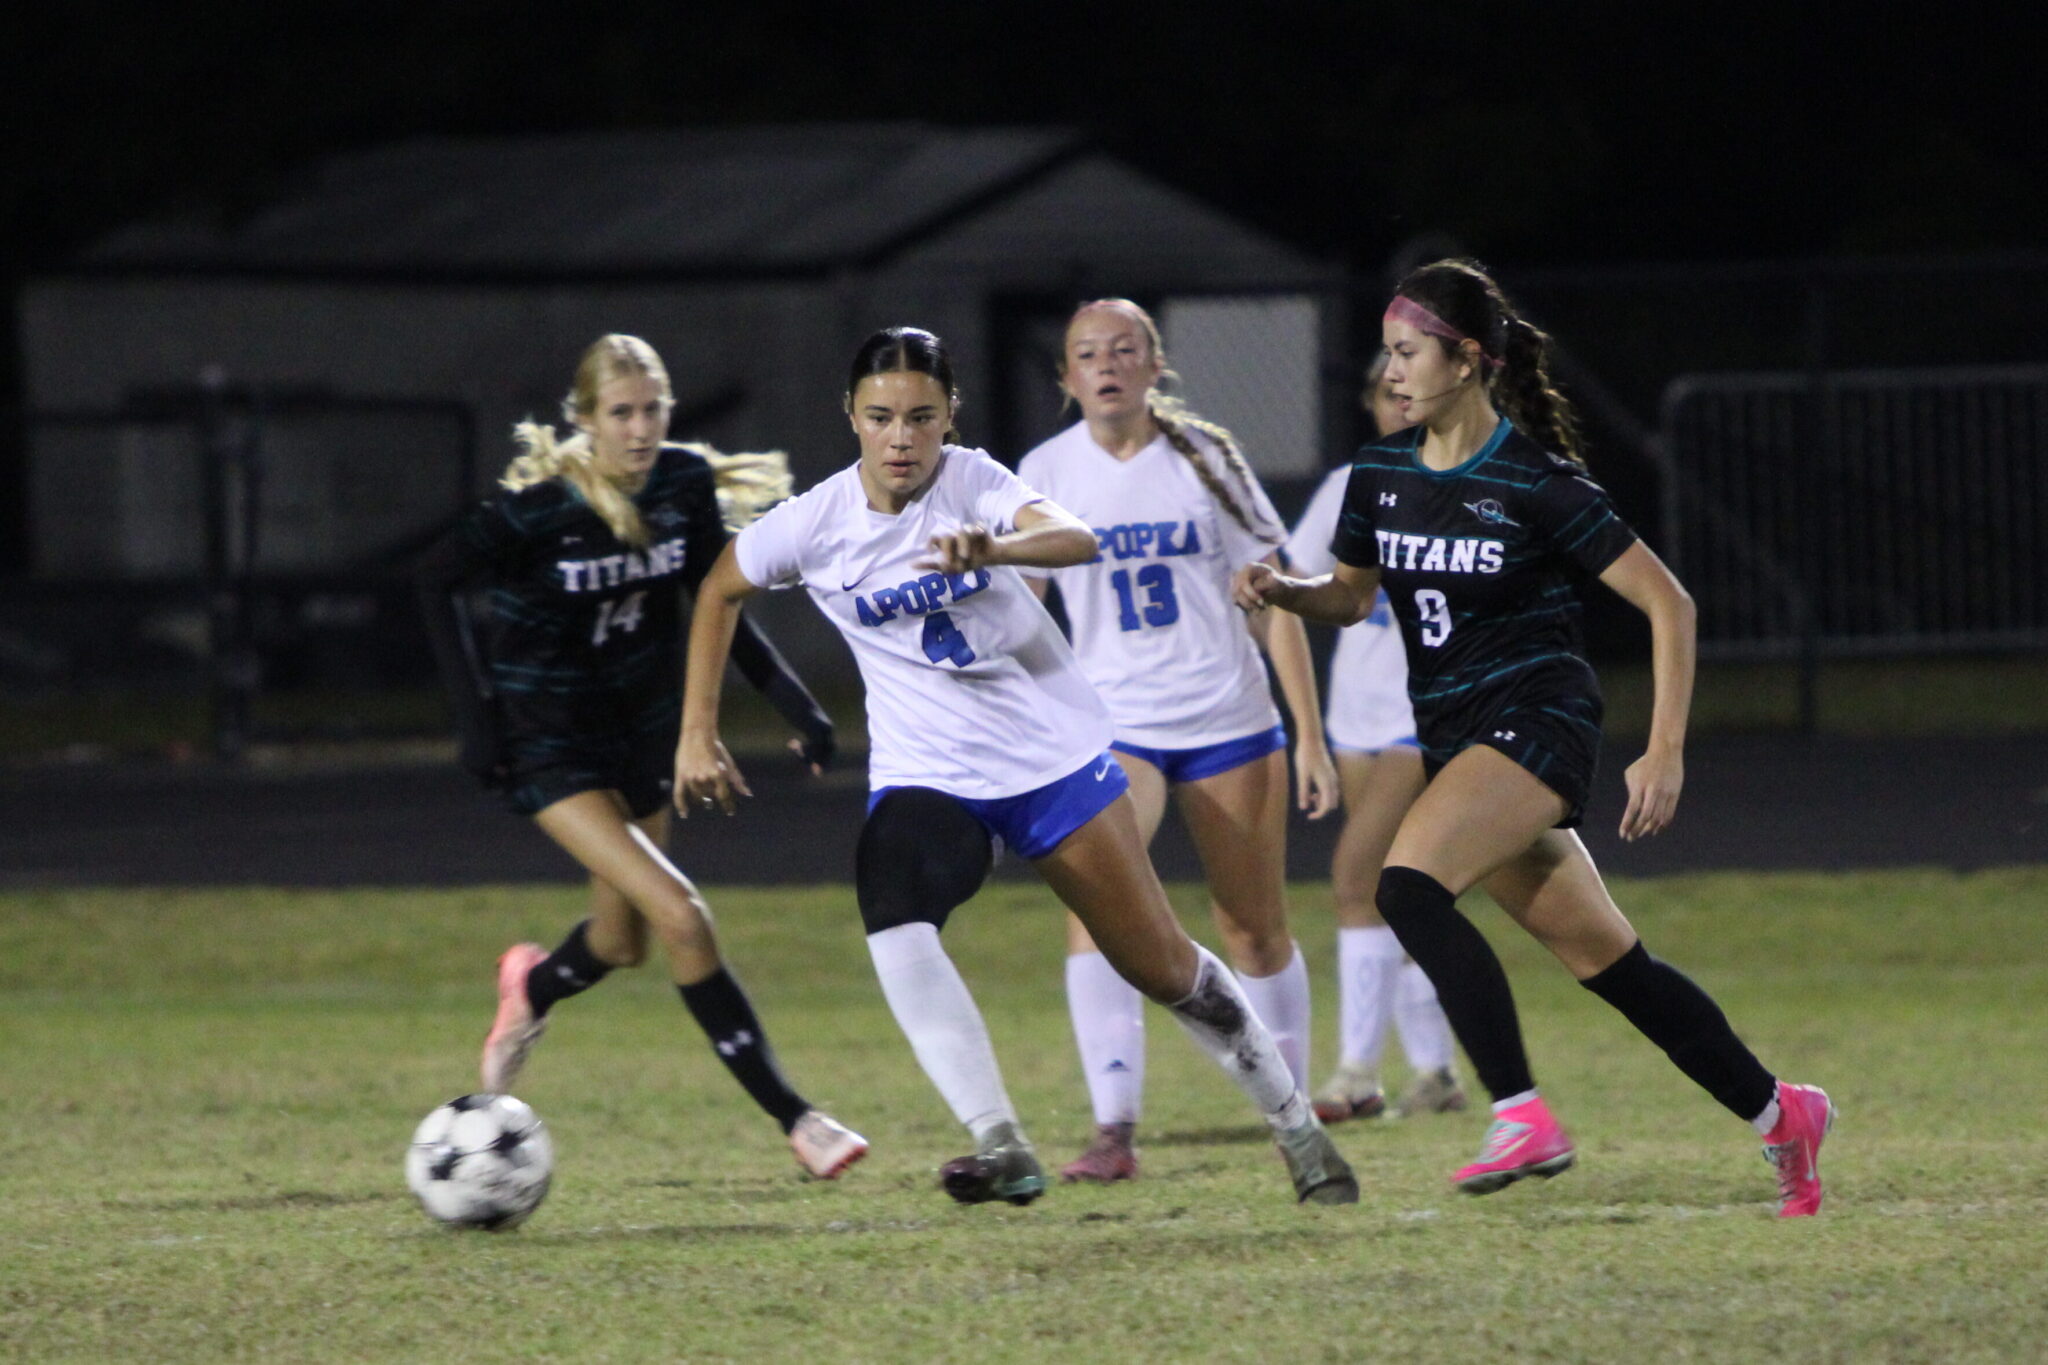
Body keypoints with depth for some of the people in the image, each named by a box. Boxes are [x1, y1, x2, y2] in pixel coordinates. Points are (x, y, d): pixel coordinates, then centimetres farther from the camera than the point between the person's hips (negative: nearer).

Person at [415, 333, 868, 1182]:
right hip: (550, 747, -6)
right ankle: (794, 1120, -14)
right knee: (682, 918, -18)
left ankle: (533, 989, 55)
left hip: (642, 729, 6)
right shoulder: (539, 509, -22)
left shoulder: (685, 485, -8)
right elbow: (439, 581, -10)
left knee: (623, 940, 18)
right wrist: (476, 713, -14)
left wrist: (794, 700, -4)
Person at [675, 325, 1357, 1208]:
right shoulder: (815, 524, -9)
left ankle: (1294, 1122, 27)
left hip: (1054, 753, -1)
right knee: (890, 913, -31)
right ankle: (1001, 1149, -32)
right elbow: (719, 591, 10)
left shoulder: (974, 483, -14)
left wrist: (992, 548, -55)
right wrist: (697, 736, 6)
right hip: (923, 776, 1)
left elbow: (1076, 540, -34)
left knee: (1162, 968, 5)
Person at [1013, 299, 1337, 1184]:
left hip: (1228, 721, 0)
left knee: (1256, 929, 6)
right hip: (1111, 723, 0)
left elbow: (1274, 603, 2)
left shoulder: (1204, 457, -1)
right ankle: (1113, 1129, -27)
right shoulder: (1046, 473, 1)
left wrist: (1311, 737, -2)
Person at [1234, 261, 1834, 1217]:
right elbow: (1350, 596, 21)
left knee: (1408, 881, -28)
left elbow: (1668, 603, -11)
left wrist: (1665, 754, -15)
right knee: (1605, 962, 9)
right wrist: (1281, 592, -2)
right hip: (1452, 737, 7)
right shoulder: (1382, 476, 5)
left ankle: (1523, 1117, -26)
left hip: (1538, 724, -7)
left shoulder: (1535, 482, -14)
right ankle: (1777, 1111, 24)